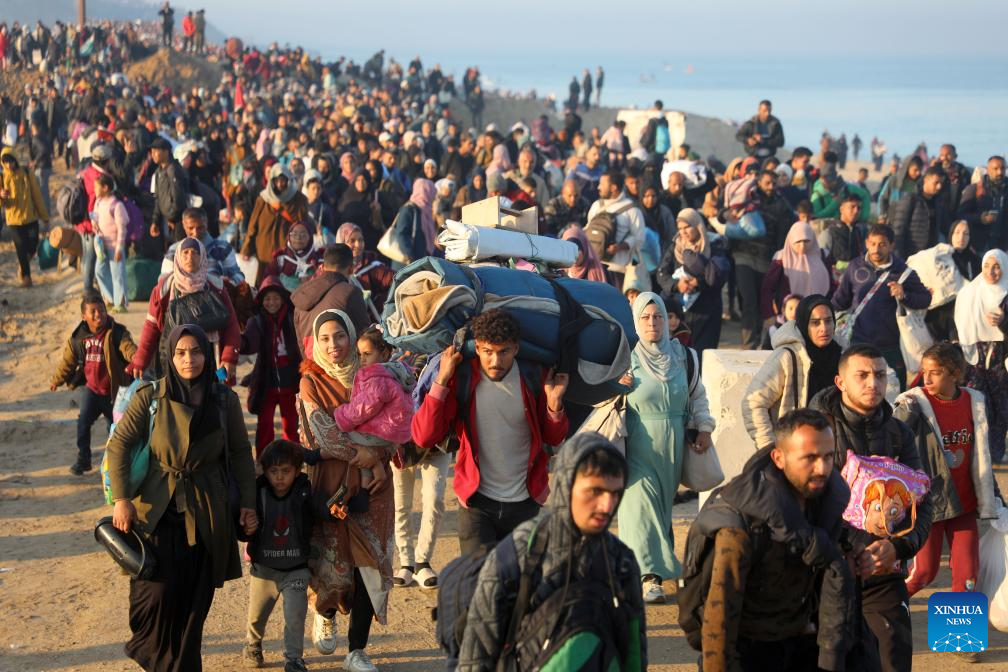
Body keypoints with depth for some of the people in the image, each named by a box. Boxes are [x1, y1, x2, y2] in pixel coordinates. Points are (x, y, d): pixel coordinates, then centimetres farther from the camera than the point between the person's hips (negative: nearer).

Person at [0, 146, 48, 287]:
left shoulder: (27, 174, -5)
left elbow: (37, 195, 1)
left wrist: (44, 215, 4)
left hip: (31, 217, 1)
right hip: (14, 219, -1)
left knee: (33, 245, 6)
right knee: (21, 248, 3)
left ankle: (23, 264, 36)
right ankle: (25, 275, 19)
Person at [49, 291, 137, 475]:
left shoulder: (117, 333, -15)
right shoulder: (78, 337, -3)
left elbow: (129, 348, -33)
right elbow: (67, 361, 11)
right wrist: (56, 381, 23)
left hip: (114, 391, -2)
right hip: (91, 389, 2)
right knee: (83, 422, -10)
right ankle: (83, 459, 6)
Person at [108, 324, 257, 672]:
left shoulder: (225, 400, 1)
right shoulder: (149, 397, -4)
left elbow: (240, 453, 8)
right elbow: (119, 445, -2)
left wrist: (248, 503, 5)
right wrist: (121, 499, -8)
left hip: (206, 512, 2)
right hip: (156, 509, -2)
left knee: (194, 598, 4)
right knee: (158, 591, -8)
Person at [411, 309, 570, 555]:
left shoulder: (535, 378, -5)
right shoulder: (461, 378, -10)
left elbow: (554, 439, 6)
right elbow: (424, 438, -16)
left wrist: (554, 403, -14)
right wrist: (441, 381, -21)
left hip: (524, 504, 2)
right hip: (477, 503, -2)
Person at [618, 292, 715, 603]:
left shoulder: (683, 356, 6)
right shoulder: (625, 358, -3)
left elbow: (697, 394, 18)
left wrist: (704, 428, 9)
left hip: (672, 447, 4)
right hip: (639, 447, -3)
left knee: (663, 508, 7)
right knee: (641, 506, -12)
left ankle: (654, 571, 17)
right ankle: (649, 577, -14)